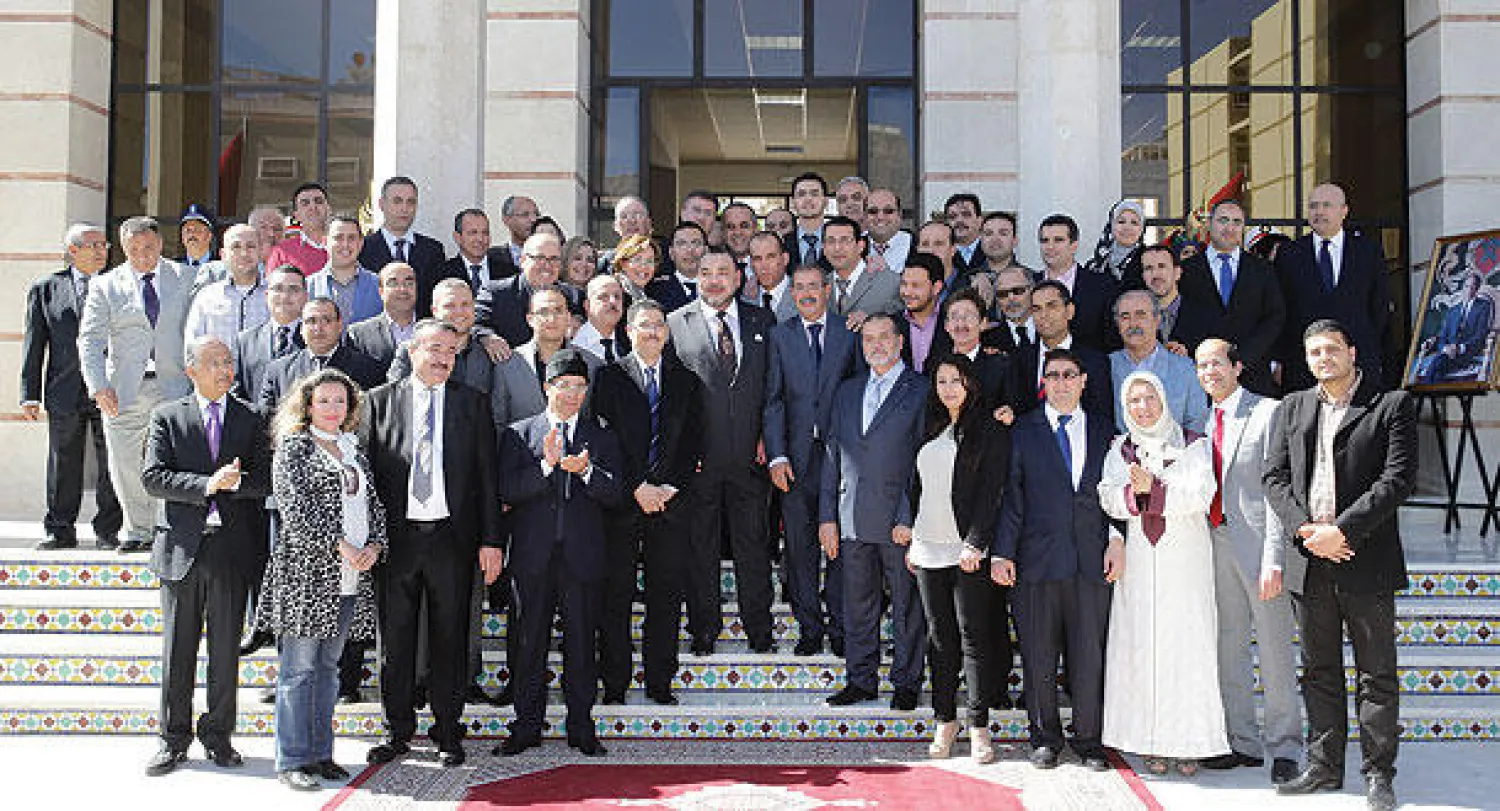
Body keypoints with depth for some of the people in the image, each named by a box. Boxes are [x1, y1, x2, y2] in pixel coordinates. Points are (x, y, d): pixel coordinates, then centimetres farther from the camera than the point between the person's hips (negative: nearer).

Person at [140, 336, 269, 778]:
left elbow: (266, 480, 1)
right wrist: (206, 485, -18)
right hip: (182, 547, -1)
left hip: (233, 547, 1)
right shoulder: (167, 416, 4)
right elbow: (153, 477, -6)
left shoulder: (252, 419, 7)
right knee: (178, 649, 6)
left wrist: (236, 481, -19)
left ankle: (219, 737, 20)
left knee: (226, 649, 7)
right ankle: (174, 739, 18)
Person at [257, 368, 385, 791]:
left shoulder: (355, 450, 18)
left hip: (351, 577, 6)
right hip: (306, 570, -6)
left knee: (328, 665, 12)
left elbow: (374, 504, 17)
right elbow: (294, 506, -12)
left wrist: (374, 546, -2)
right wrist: (339, 545, -17)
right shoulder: (293, 446, -1)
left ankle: (320, 753, 19)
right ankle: (292, 760, 5)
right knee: (299, 667, -2)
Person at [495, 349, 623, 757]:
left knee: (581, 643, 5)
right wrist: (546, 465, -19)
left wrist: (586, 471, -17)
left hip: (583, 556, 1)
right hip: (533, 555, 0)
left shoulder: (602, 437, 10)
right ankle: (527, 727, 17)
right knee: (531, 643, 6)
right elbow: (508, 491, -6)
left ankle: (581, 727, 15)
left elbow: (614, 495, 1)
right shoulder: (518, 434, 7)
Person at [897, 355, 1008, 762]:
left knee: (973, 634, -3)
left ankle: (979, 724, 5)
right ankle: (946, 719, 17)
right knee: (939, 636, 9)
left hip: (968, 550, -5)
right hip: (928, 550, 5)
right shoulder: (930, 430, 16)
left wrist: (974, 543, -16)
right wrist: (909, 537, 15)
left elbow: (991, 491, -9)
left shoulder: (990, 430, -2)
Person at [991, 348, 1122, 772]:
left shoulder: (1104, 428, 12)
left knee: (1090, 655, 3)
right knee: (1039, 655, 6)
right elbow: (1011, 496, 1)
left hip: (1092, 559, 1)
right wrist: (1002, 553, -4)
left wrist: (1117, 537, -2)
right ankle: (1045, 738, 20)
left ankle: (1089, 740, 17)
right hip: (1037, 558, -1)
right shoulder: (1023, 430, 6)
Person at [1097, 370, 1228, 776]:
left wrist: (1154, 487, -15)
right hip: (1138, 560, 3)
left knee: (1186, 643, -4)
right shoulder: (1120, 449, 12)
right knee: (1142, 644, -1)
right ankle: (1154, 743, 6)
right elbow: (1109, 499, 2)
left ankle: (1190, 742, 2)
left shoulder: (1191, 444, 4)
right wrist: (1132, 492, -17)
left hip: (1186, 559, -2)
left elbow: (1201, 496, -8)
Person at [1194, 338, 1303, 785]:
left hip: (1258, 542, -6)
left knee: (1275, 651, 1)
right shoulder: (1204, 421, 14)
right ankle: (1244, 743, 23)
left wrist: (1274, 558, -18)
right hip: (1218, 544, 6)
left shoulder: (1268, 412, -6)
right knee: (1227, 649, 12)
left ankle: (1284, 748, 13)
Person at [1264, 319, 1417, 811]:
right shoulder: (1293, 408, 12)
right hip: (1311, 564, 4)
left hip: (1366, 562, -4)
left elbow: (1398, 479, -10)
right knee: (1319, 672, 12)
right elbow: (1275, 477, 7)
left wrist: (1341, 530, -17)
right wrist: (1305, 529, -9)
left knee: (1377, 674, 5)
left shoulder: (1392, 405, -2)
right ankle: (1324, 768, 22)